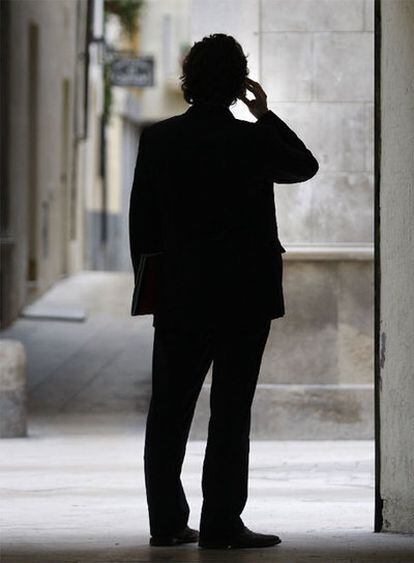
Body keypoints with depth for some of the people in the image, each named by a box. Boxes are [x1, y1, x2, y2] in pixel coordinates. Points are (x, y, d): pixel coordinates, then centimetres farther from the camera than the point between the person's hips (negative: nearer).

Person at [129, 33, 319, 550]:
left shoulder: (158, 139, 0)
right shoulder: (253, 140, -9)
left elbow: (141, 221, 5)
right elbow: (305, 166, 11)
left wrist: (153, 283, 14)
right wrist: (265, 116, 14)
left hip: (179, 295, 3)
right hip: (245, 296, -3)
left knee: (169, 410, 9)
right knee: (230, 410, -1)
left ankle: (167, 521, 12)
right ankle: (221, 522, -2)